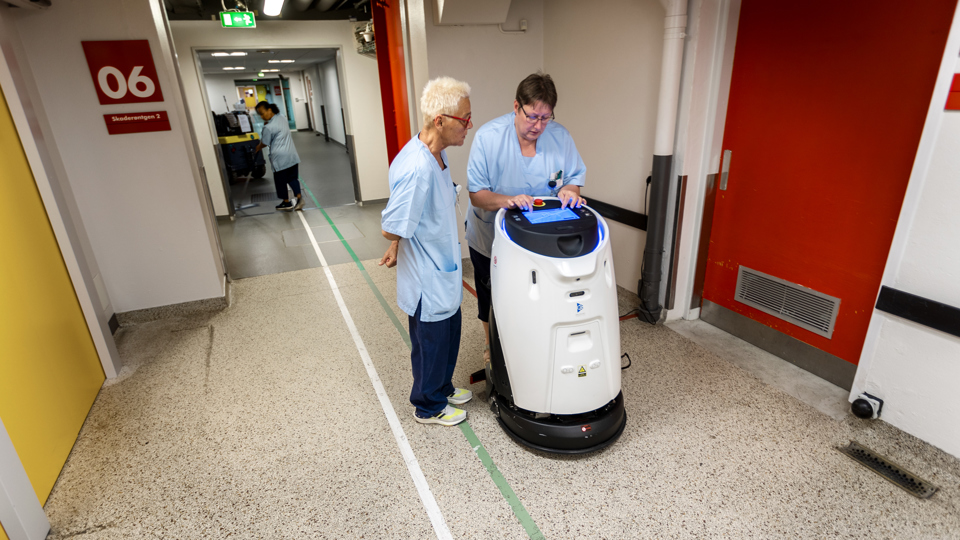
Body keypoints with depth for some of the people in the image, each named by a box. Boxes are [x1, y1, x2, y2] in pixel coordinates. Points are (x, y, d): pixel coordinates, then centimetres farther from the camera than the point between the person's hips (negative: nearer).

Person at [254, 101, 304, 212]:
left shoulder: (268, 127, -18)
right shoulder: (282, 118, 6)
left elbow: (264, 143, -7)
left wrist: (257, 149, 14)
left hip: (280, 158, -7)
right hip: (292, 155, 7)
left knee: (280, 181, 8)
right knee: (293, 178, 14)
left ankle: (287, 203, 17)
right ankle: (299, 198, 4)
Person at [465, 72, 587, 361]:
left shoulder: (560, 136, -13)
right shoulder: (488, 136, -22)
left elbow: (575, 177, -2)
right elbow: (476, 194, -22)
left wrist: (570, 190, -27)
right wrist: (507, 200, -42)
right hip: (490, 236, -2)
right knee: (491, 296, 19)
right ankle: (491, 343, 46)